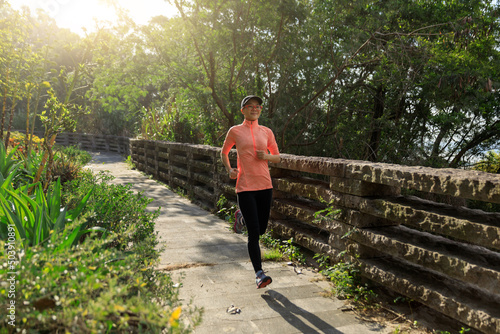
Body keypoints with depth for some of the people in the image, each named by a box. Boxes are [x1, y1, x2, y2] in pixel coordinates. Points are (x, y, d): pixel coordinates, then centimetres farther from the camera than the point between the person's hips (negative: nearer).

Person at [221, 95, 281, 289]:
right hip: (245, 187, -4)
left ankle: (243, 216, 46)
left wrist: (266, 156, -6)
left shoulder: (266, 132, 9)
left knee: (262, 229, 14)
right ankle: (259, 273, 1)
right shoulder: (235, 131, 3)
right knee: (254, 232, -8)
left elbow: (277, 157, 16)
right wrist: (229, 169, -1)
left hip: (265, 185, 4)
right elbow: (224, 153, 16)